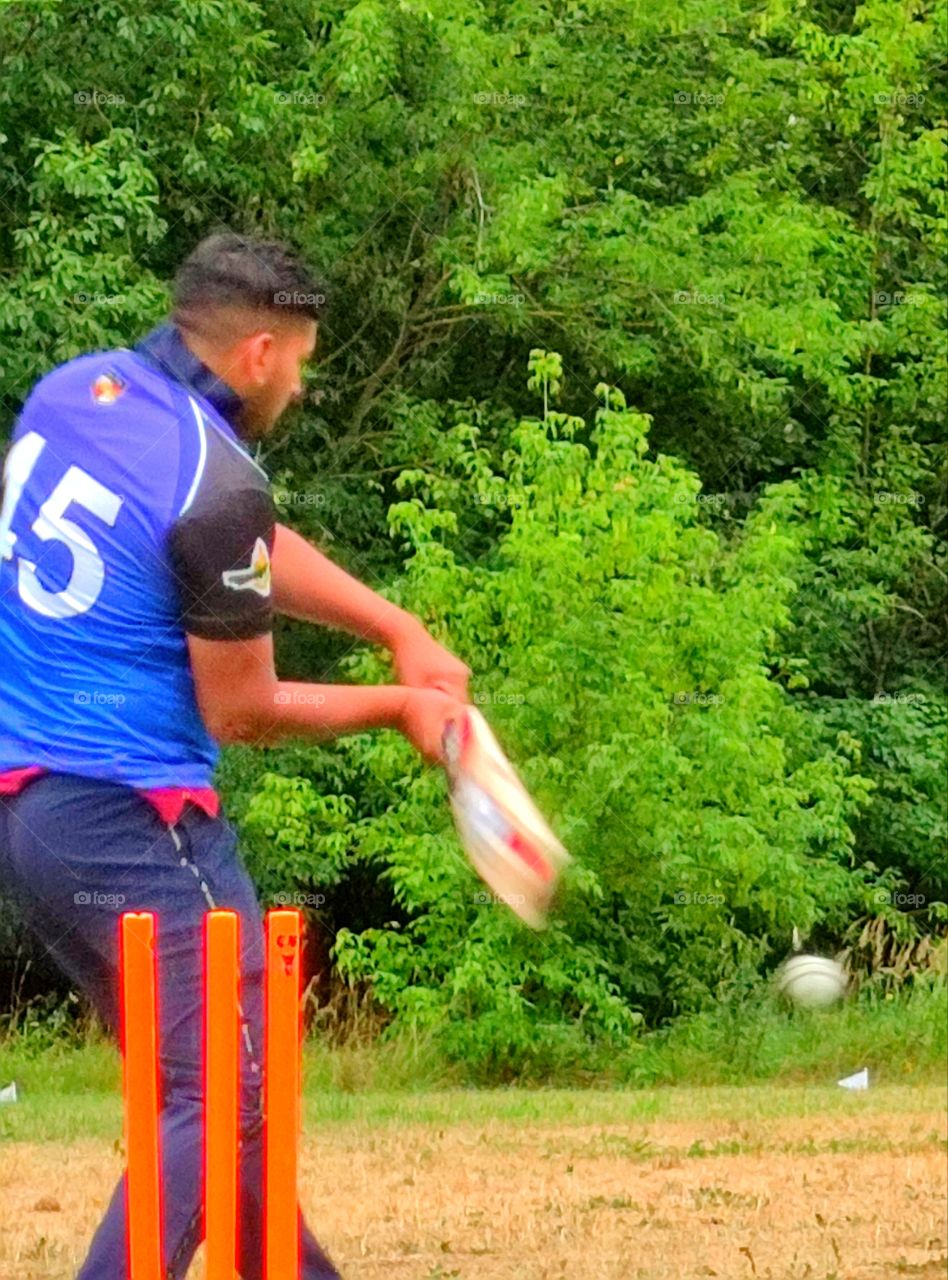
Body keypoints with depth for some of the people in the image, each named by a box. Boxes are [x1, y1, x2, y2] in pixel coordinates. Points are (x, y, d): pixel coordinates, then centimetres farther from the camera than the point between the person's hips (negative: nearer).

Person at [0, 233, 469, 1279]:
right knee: (217, 1096, -7)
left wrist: (396, 628, 11)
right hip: (124, 820, -9)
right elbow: (241, 713, -9)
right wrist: (398, 705, 6)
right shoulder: (216, 485, -18)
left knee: (198, 1072, 19)